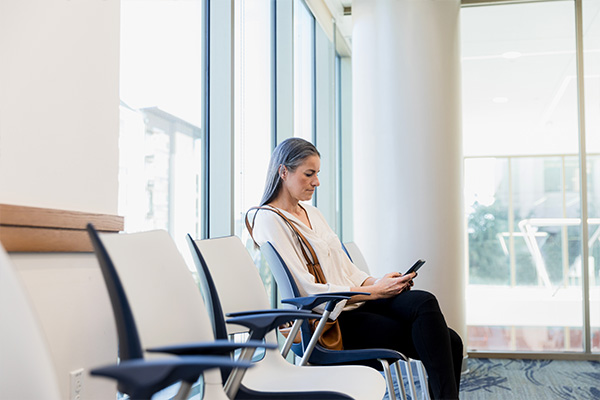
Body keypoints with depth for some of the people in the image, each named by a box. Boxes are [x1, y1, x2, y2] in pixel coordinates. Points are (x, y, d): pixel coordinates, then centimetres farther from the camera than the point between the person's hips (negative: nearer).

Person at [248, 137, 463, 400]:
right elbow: (307, 291, -16)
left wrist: (380, 283, -2)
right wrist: (375, 291, -15)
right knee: (429, 343, -23)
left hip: (356, 302, 7)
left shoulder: (312, 213, 20)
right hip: (327, 320, -7)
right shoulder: (268, 220, -7)